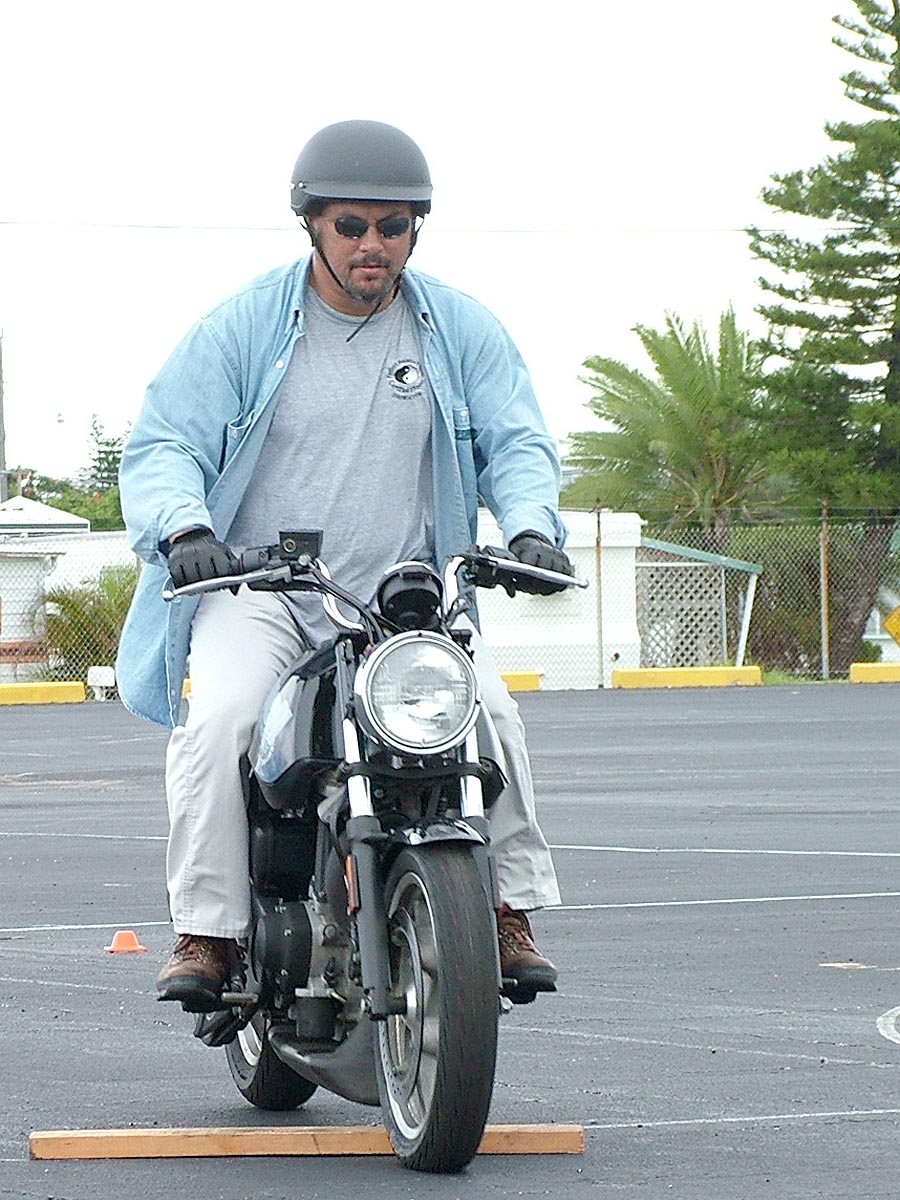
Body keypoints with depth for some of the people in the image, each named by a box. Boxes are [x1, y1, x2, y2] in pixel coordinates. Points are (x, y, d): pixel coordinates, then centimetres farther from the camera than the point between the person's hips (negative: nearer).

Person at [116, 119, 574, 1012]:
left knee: (488, 708, -23)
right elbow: (163, 443, 0)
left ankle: (508, 912, -11)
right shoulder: (243, 327, 2)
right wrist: (184, 528, -22)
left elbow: (517, 442, 8)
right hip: (257, 587, -1)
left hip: (410, 594, 2)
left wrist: (529, 528, -14)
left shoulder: (462, 332, 8)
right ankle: (206, 930, -20)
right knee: (220, 715, -29)